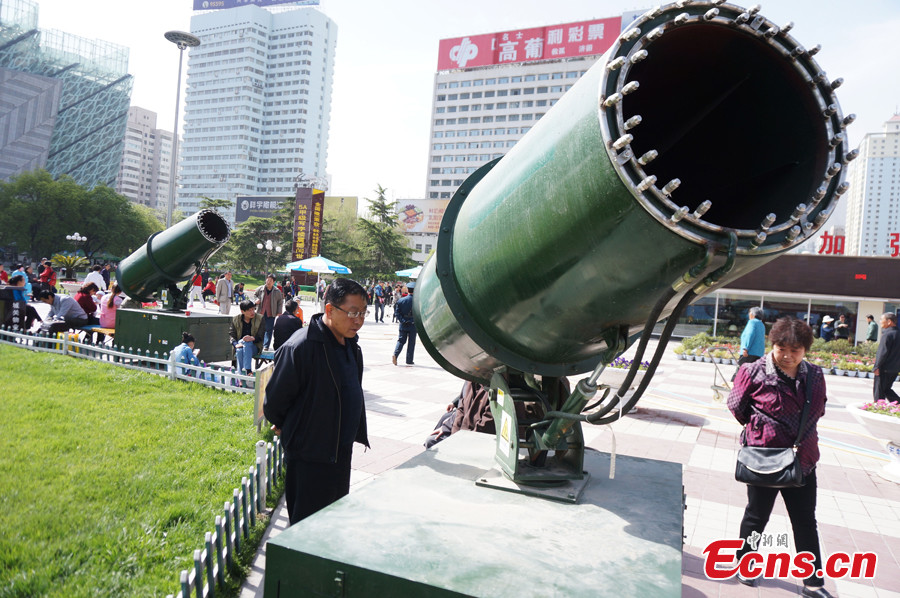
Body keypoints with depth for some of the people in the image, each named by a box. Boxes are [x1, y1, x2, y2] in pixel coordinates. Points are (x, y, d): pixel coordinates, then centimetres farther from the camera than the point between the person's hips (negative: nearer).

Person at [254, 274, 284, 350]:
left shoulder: (277, 291, -2)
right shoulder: (260, 289, 1)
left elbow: (280, 302, 7)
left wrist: (279, 312, 2)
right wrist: (256, 300, -2)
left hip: (271, 314, -1)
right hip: (260, 313, 1)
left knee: (269, 330, 2)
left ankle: (265, 346, 8)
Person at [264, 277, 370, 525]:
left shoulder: (351, 344, 4)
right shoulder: (301, 346, -24)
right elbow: (275, 397, -14)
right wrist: (285, 428, 2)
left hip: (341, 450, 8)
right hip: (310, 455, -8)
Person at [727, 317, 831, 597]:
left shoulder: (815, 376, -3)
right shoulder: (754, 373, -16)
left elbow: (819, 410, 13)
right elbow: (736, 405, -3)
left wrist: (803, 433, 3)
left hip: (802, 460, 4)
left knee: (806, 522, 14)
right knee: (756, 516, 15)